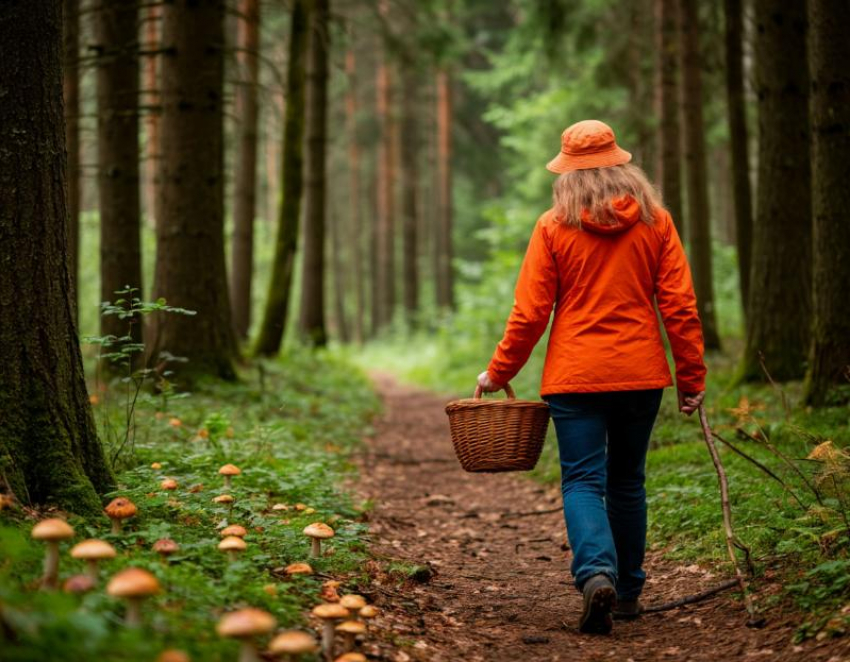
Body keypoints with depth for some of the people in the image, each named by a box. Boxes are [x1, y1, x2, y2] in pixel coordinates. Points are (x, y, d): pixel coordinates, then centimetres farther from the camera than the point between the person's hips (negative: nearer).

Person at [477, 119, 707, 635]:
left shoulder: (554, 227, -4)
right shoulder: (654, 221, 1)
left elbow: (530, 314, -4)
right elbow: (680, 306, -1)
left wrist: (498, 374, 8)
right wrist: (692, 377, 6)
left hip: (575, 377, -2)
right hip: (641, 375, 2)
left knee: (583, 482, -1)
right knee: (627, 483, 15)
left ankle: (596, 573, -25)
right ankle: (628, 592, 21)